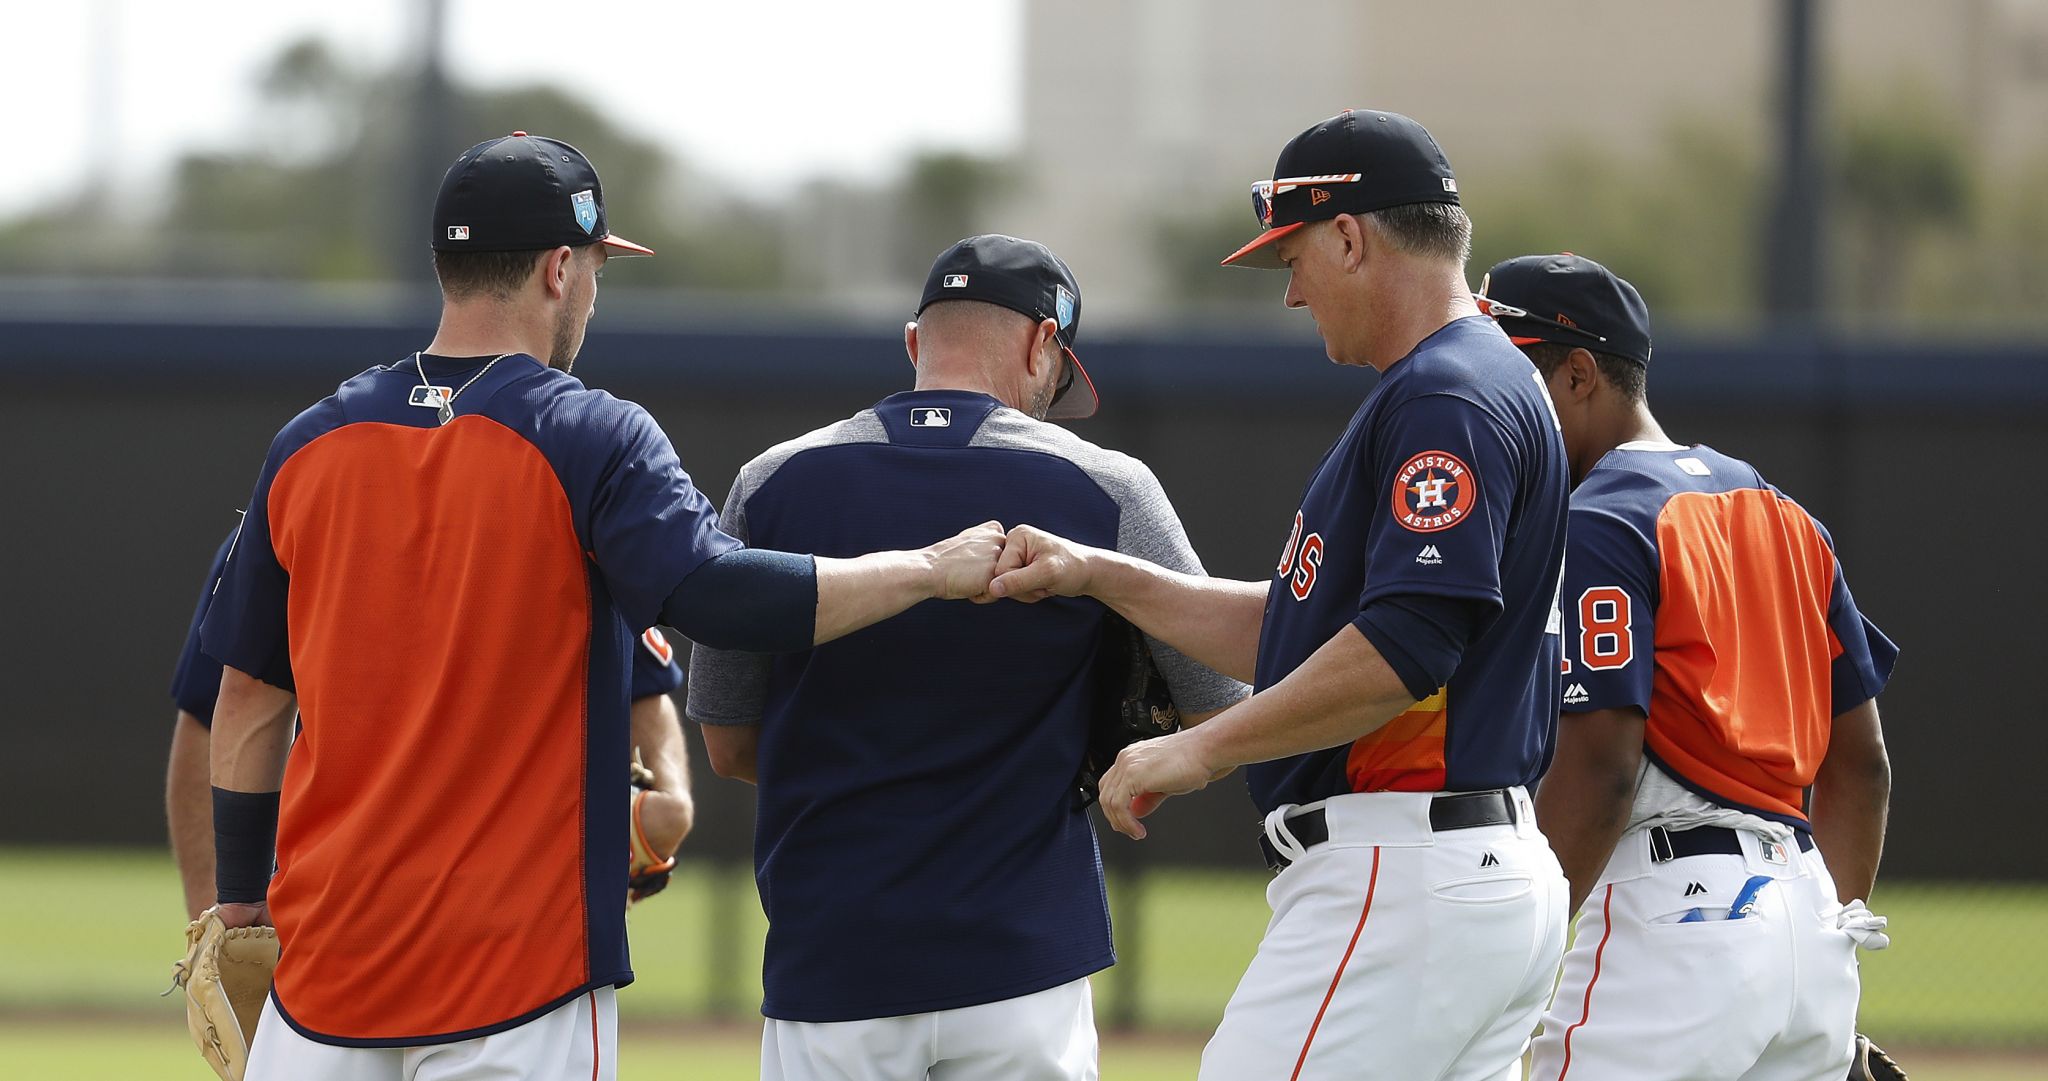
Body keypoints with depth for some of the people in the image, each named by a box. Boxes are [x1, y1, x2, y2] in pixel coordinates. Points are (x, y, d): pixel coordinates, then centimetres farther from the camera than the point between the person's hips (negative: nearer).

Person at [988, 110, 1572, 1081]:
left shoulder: (1449, 400, -13)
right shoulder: (1429, 392, 22)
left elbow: (1404, 649, -23)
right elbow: (1294, 634, 25)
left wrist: (1203, 750, -15)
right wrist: (1097, 575, 18)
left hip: (1403, 885, -11)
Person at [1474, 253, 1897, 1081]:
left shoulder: (1600, 525, -8)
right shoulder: (1781, 515, 18)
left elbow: (1597, 770, -17)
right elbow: (1861, 763, 18)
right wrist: (1836, 955, 22)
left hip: (1674, 912, -9)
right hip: (1805, 910, 9)